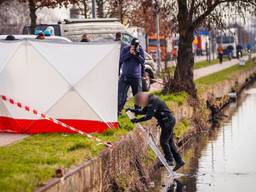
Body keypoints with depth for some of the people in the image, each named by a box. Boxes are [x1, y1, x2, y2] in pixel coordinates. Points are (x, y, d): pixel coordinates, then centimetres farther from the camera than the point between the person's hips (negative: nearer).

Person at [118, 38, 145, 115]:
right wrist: (129, 53, -19)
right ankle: (118, 110, -7)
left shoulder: (140, 50, 2)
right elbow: (121, 59, -9)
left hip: (136, 76, 1)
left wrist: (137, 54, -18)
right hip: (125, 76, -1)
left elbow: (143, 61, -4)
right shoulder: (125, 49, 0)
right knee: (122, 94, -8)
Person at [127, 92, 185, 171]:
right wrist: (133, 110, 13)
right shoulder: (149, 101, 11)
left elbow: (149, 116, -25)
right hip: (168, 121, 10)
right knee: (169, 142, 11)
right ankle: (179, 161, 13)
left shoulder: (153, 101, -19)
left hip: (168, 121, -10)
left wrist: (138, 120, -22)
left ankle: (169, 160, -2)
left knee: (163, 141, -8)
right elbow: (143, 111, 22)